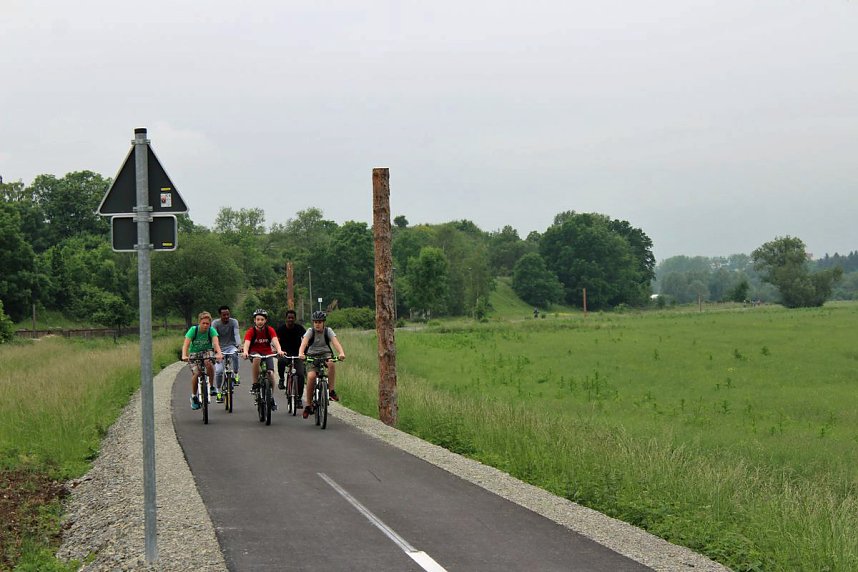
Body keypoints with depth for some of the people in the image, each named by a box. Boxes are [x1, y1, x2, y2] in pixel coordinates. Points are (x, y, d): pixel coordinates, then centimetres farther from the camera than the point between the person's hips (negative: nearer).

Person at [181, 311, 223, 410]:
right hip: (194, 353, 0)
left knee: (208, 363, -34)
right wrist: (184, 355, -47)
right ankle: (194, 396, 1)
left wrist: (219, 353, -53)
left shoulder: (211, 330, -18)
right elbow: (186, 344, -28)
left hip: (207, 351, 0)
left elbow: (216, 343, -32)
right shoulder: (193, 330, -20)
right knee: (197, 373, -21)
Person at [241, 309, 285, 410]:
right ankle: (255, 384, -25)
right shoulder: (251, 331, -15)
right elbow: (247, 343, -30)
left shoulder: (270, 330, -11)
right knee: (257, 358, -37)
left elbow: (275, 341, -27)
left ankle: (272, 397, 3)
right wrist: (245, 352, -51)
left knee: (271, 374, -18)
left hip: (267, 353, 1)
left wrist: (279, 350, -47)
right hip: (255, 353, -1)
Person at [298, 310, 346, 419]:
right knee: (311, 376, -23)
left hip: (326, 354, 0)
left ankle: (331, 390, -24)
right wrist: (300, 353, -45)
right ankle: (308, 405, -12)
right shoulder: (310, 332, -6)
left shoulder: (328, 331, -5)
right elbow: (304, 342, -24)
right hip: (312, 357, 0)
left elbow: (335, 342, -21)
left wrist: (341, 353, -41)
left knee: (331, 363, -35)